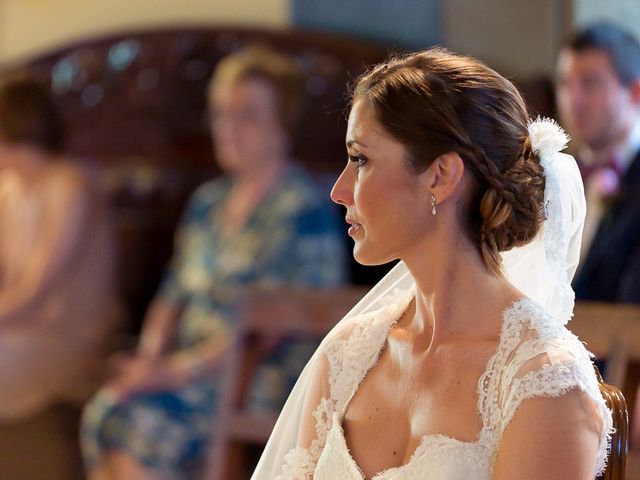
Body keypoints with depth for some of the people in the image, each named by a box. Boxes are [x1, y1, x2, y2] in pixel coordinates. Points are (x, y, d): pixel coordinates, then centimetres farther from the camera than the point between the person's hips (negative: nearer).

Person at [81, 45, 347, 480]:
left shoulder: (304, 212, -8)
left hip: (266, 383, -7)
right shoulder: (209, 202, 18)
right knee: (105, 412, -22)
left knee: (140, 419, -29)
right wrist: (150, 358, -2)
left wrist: (176, 371, -19)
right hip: (195, 372, 7)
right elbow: (173, 297, 19)